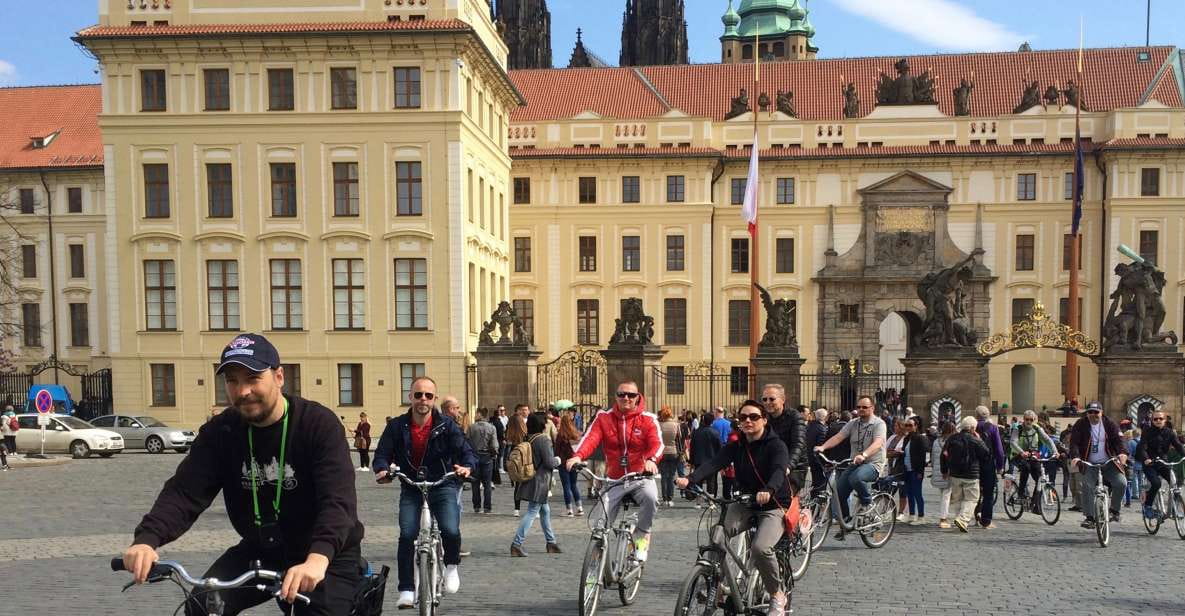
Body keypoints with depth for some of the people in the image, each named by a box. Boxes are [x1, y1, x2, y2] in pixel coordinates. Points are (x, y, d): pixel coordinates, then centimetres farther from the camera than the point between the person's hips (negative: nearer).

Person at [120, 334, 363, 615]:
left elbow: (338, 499, -32)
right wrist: (147, 539, -36)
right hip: (261, 552, 4)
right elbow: (184, 491, -15)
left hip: (328, 556, -4)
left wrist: (317, 558, -50)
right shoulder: (219, 432, -6)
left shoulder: (319, 424, -21)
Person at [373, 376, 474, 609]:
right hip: (411, 489, 1)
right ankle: (406, 589, 0)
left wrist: (467, 467, -34)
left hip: (442, 485, -1)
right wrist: (382, 469, -28)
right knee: (407, 535, -15)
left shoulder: (446, 425, -8)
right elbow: (382, 453, -5)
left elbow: (466, 451, -11)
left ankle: (452, 566, 11)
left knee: (451, 531, -21)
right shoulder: (397, 426, -5)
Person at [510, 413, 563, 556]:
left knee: (545, 510, 19)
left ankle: (551, 542, 28)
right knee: (532, 512, -5)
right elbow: (549, 462, -19)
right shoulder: (543, 440, -18)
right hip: (539, 483, -9)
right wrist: (557, 460, 2)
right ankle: (516, 544, -7)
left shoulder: (528, 438, 5)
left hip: (531, 480, 9)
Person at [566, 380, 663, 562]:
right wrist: (578, 456, -36)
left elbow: (656, 443, -18)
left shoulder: (648, 419, -3)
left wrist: (651, 460, -41)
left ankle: (642, 533, -5)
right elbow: (591, 438, -15)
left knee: (650, 497, -33)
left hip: (641, 477, -1)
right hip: (613, 479, 1)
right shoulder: (604, 417, 0)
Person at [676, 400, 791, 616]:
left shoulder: (776, 445, -9)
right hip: (744, 504, 4)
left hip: (773, 506, -4)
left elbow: (779, 470, -29)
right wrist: (690, 480, -34)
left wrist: (768, 491, -53)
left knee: (760, 548, -28)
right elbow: (713, 463, -14)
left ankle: (777, 595, -2)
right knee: (718, 533, -25)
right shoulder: (735, 446, 3)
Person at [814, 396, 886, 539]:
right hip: (855, 463, 6)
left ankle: (867, 502, -5)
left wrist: (863, 455, -43)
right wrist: (823, 447, -22)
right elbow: (838, 437, -3)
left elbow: (877, 443, -24)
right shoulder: (853, 424, 9)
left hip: (873, 464, -6)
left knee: (856, 478, -35)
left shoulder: (879, 424, -6)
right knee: (839, 491, -8)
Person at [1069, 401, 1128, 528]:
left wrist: (1122, 453, -28)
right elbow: (1075, 442, -8)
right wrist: (1075, 456, -27)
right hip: (1090, 464, -1)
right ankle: (1090, 517, -9)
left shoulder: (1109, 424, 3)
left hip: (1108, 463, 1)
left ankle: (1114, 510, 5)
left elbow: (1118, 440, -8)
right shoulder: (1080, 425, -1)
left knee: (1121, 482, -19)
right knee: (1087, 486, -18)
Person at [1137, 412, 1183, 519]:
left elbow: (1178, 446, -6)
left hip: (1163, 463, 4)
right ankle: (1147, 506, -6)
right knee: (1156, 483, -24)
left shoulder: (1169, 432, 4)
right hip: (1150, 464, -4)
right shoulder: (1148, 431, -6)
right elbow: (1142, 447, -17)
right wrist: (1146, 458, -36)